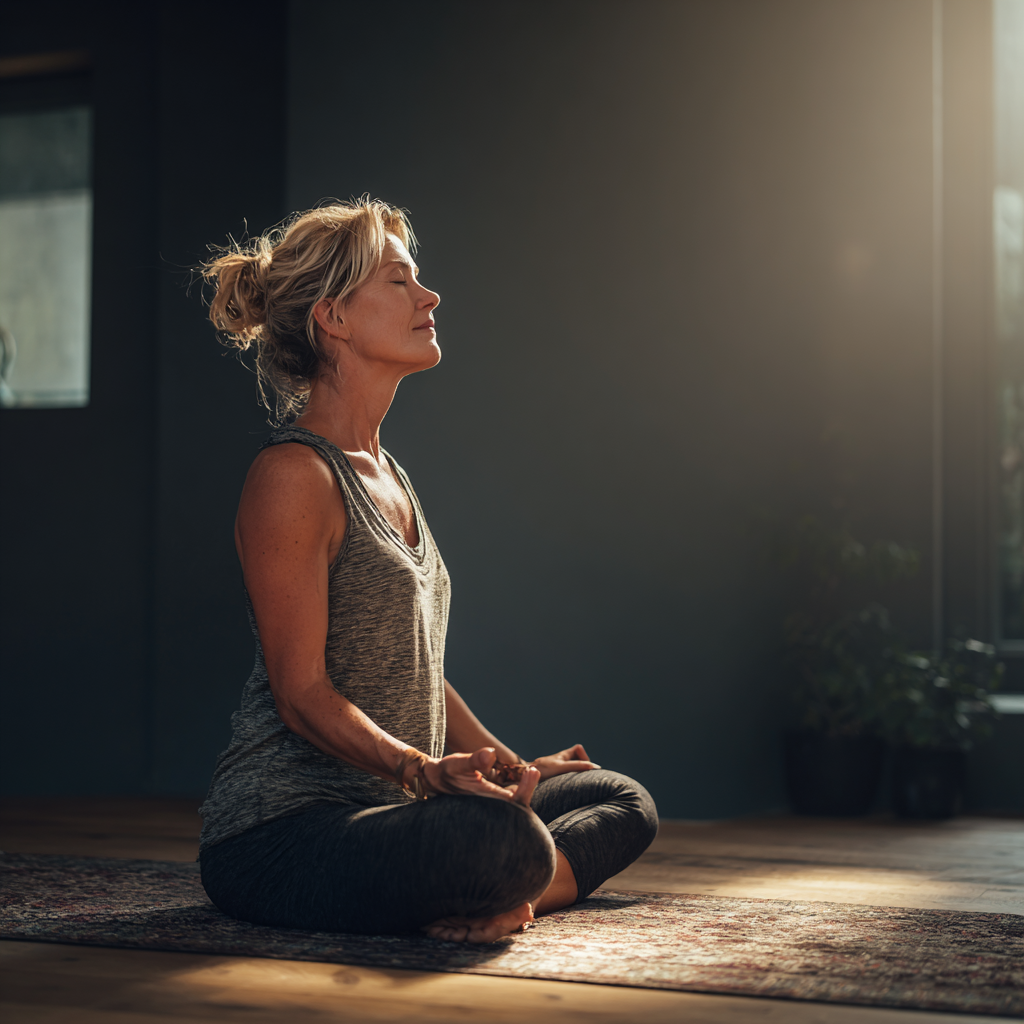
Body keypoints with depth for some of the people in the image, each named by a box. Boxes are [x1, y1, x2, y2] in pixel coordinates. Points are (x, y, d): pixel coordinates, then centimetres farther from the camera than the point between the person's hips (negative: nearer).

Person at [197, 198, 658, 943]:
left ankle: (498, 897, -10)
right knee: (500, 838, -38)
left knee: (622, 804, 13)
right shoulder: (294, 475, -12)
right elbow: (301, 693, -17)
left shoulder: (388, 476, 17)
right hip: (285, 823, -11)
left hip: (386, 811, 11)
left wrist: (515, 767, 24)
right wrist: (422, 770, -30)